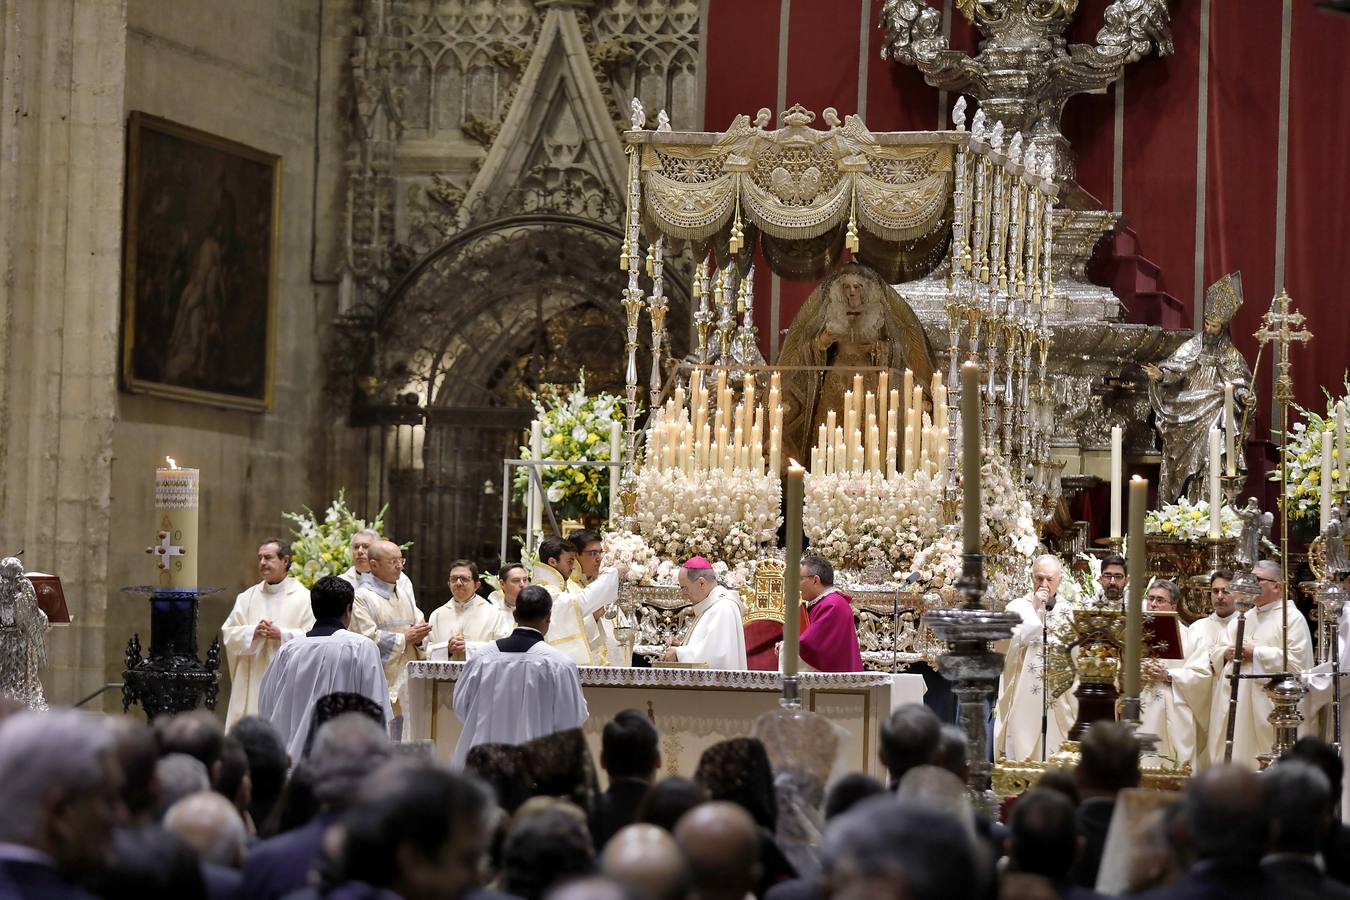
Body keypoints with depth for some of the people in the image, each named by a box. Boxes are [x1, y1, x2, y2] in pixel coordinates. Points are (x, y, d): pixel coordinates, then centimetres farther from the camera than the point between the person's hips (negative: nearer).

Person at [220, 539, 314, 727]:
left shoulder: (303, 597, 2)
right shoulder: (247, 597, 13)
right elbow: (228, 634, 6)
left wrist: (282, 635, -16)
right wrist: (253, 633, -11)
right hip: (251, 684, 3)